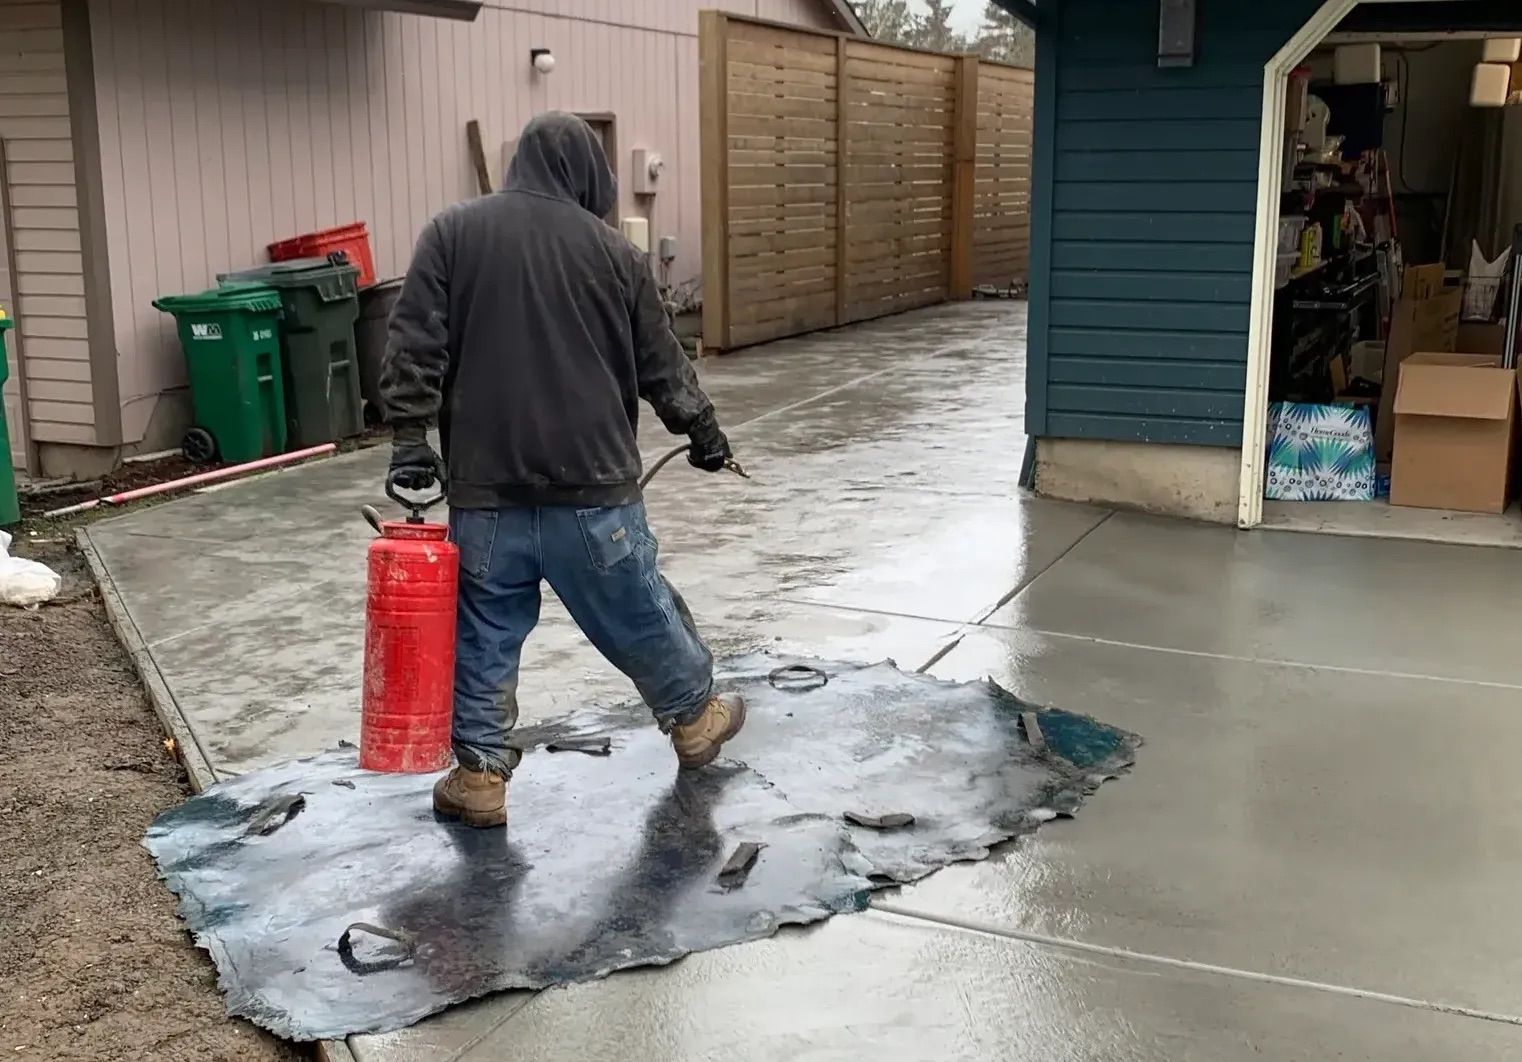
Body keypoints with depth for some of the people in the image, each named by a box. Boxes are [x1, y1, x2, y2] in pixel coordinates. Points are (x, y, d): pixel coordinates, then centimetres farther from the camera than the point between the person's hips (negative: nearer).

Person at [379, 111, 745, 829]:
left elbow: (414, 345, -4)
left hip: (486, 483, 0)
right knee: (639, 612, 16)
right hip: (592, 480, 0)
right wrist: (700, 426, 24)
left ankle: (480, 776, 14)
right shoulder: (611, 249, 3)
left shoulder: (451, 232, 3)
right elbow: (660, 360, 11)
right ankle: (694, 716, 35)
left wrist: (410, 435, -2)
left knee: (484, 633, 9)